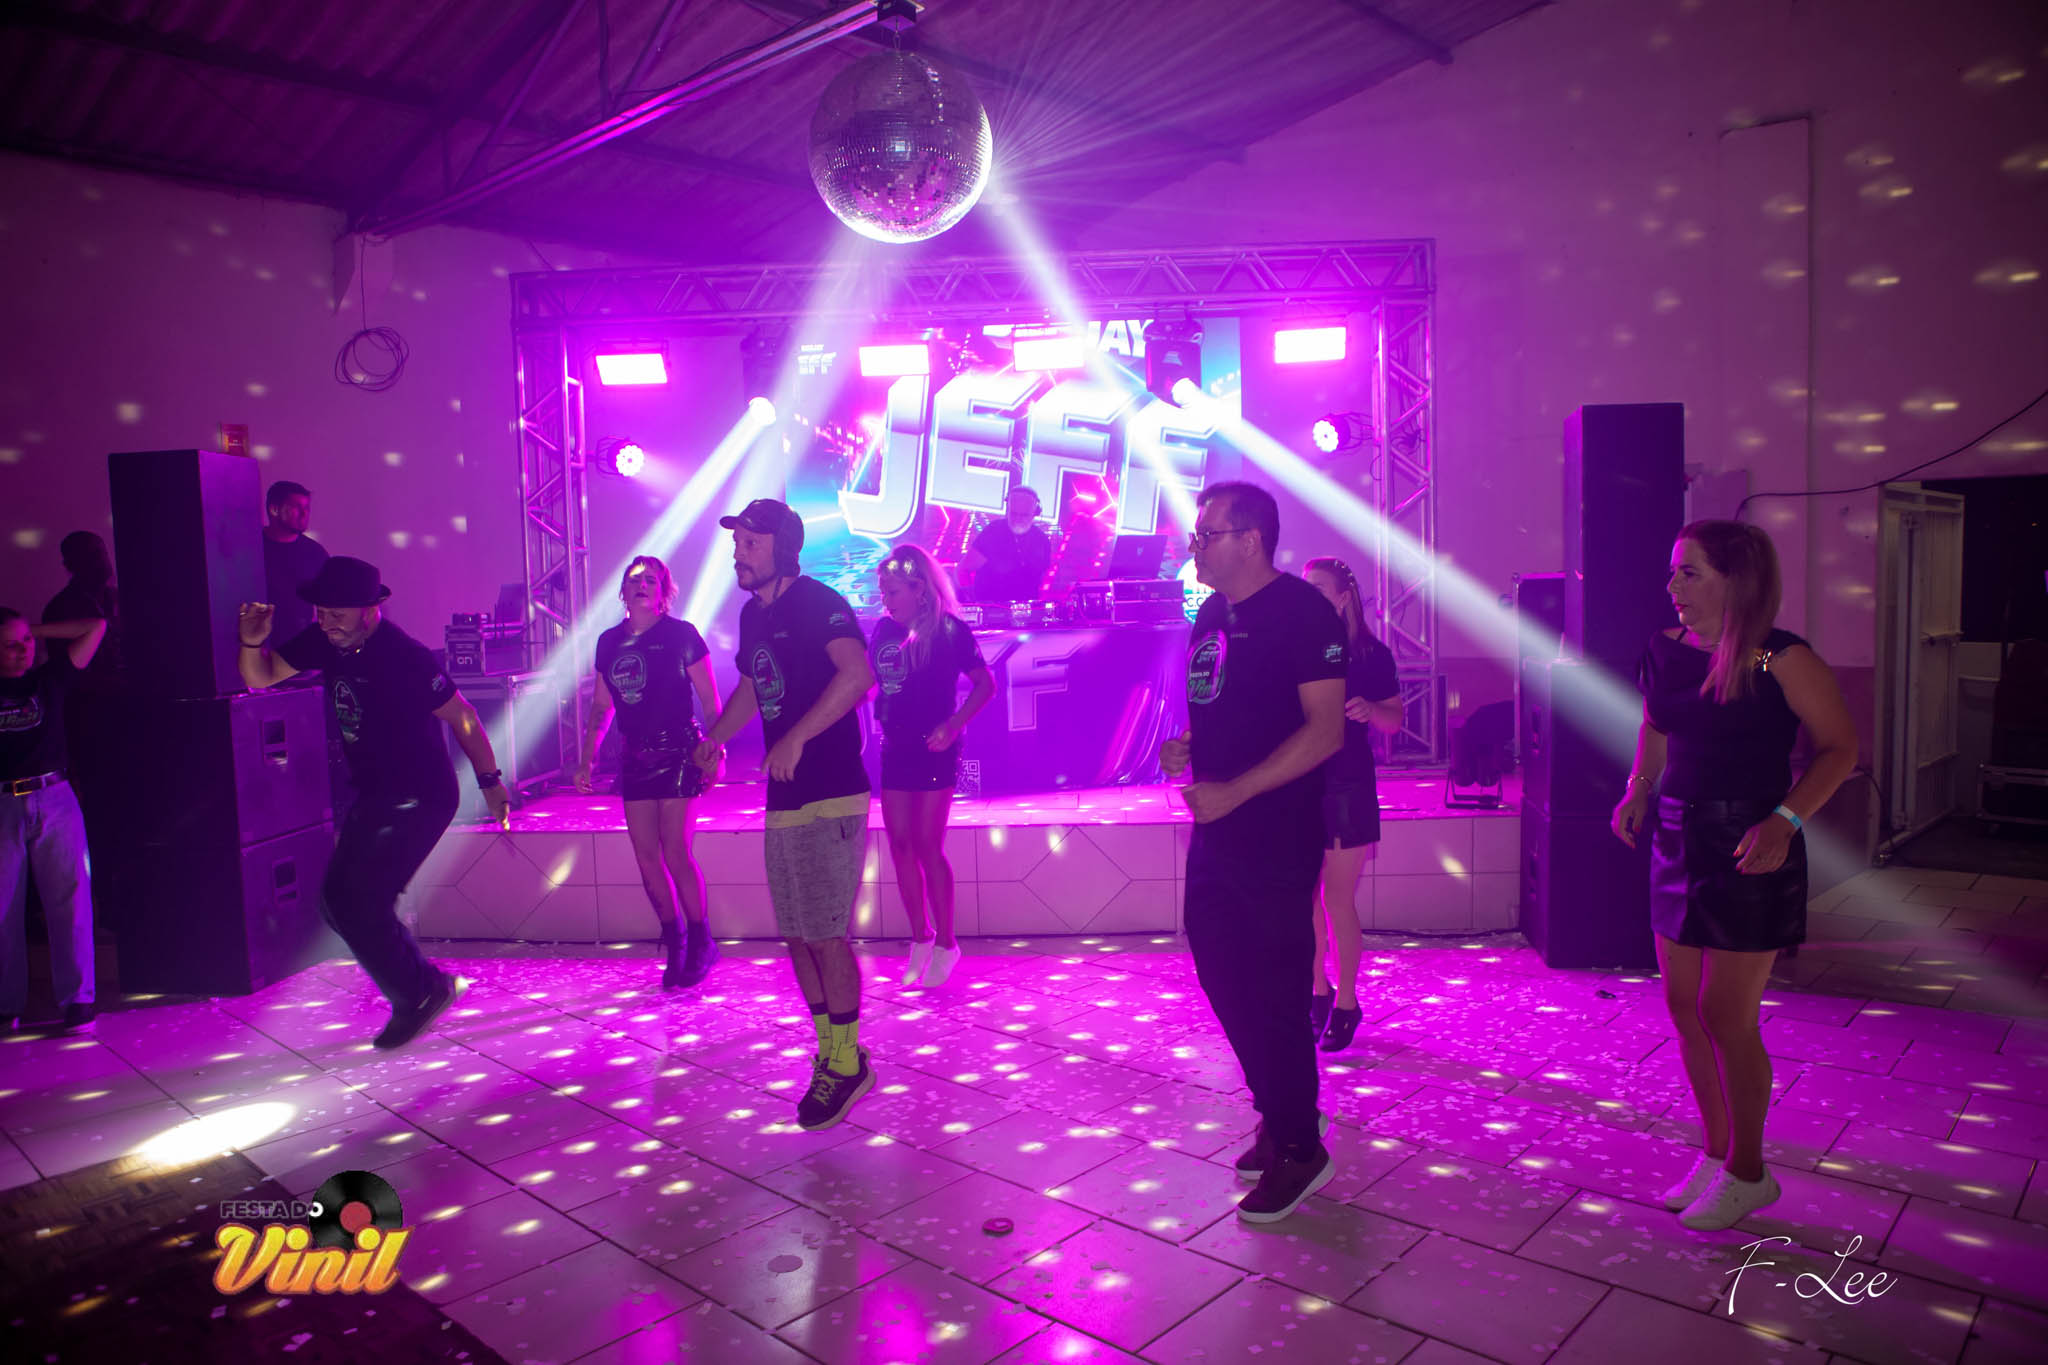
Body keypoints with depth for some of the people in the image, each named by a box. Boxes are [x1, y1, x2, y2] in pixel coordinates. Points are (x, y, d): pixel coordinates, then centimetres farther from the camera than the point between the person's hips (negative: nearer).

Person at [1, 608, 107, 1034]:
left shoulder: (49, 679, 10)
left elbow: (96, 626, 11)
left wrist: (37, 630, 11)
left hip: (54, 800, 0)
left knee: (70, 898, -4)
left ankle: (77, 999, 1)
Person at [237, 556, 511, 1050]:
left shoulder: (404, 656, -21)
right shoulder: (324, 641, 1)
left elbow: (462, 717, -14)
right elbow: (260, 678, 10)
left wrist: (490, 781, -9)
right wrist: (254, 641, -11)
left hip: (419, 800, -9)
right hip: (372, 797, 9)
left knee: (358, 904, -11)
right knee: (339, 901, 11)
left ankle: (421, 993, 8)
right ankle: (418, 990, 24)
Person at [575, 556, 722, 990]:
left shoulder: (680, 634, -5)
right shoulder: (609, 641, 9)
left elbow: (710, 700, -4)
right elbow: (601, 705, 16)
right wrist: (587, 758, 10)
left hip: (678, 754, -5)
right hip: (635, 758, 5)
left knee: (675, 852, -10)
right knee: (646, 856, 4)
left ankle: (701, 944, 6)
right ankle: (674, 946, 18)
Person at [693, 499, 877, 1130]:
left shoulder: (817, 603, -12)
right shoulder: (753, 614, 15)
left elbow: (857, 674, -28)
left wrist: (795, 740, -31)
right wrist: (715, 737, 17)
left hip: (830, 799, -9)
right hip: (783, 801, 9)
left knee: (827, 935, -5)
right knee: (798, 936, 12)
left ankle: (847, 1063, 10)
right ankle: (832, 1053, 25)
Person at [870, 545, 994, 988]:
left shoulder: (949, 630, -10)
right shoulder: (884, 628, 5)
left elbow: (985, 684, -8)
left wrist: (952, 726, -18)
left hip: (934, 750, -6)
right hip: (895, 749, 6)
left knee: (928, 845, -4)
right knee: (901, 844, 7)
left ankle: (945, 943, 10)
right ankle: (920, 938, 21)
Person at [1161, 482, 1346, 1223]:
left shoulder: (1301, 611, -12)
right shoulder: (1212, 613, 12)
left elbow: (1325, 729, -19)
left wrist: (1232, 791, -23)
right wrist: (1182, 748, 2)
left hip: (1277, 837, -8)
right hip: (1216, 834, 8)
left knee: (1271, 996, -1)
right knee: (1225, 981, 14)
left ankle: (1299, 1151, 17)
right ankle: (1276, 1119, 33)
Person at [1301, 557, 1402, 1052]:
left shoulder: (1370, 654, -1)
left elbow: (1395, 720, 2)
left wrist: (1368, 709, -18)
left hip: (1346, 789, -3)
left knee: (1337, 901, -1)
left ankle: (1346, 1001, 13)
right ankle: (1318, 992, 24)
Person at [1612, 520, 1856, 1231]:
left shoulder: (1782, 658, -14)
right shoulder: (1665, 651, 4)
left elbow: (1840, 746, -9)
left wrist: (1785, 820, -21)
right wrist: (1637, 791, 4)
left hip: (1747, 850, -6)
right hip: (1678, 839, 6)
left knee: (1726, 1014, -1)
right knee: (1683, 1003, 11)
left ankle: (1747, 1173, 19)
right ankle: (1715, 1152, 29)